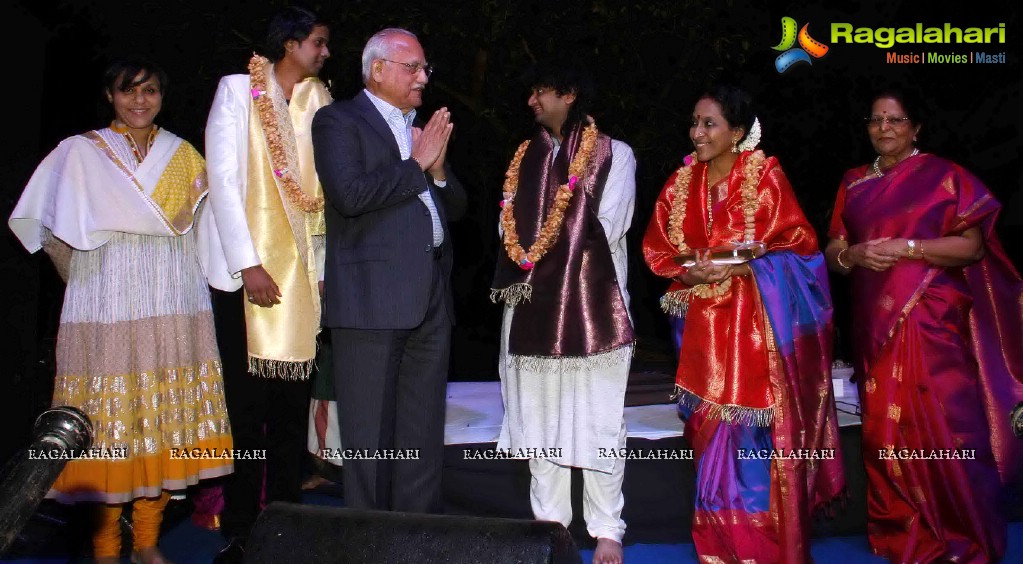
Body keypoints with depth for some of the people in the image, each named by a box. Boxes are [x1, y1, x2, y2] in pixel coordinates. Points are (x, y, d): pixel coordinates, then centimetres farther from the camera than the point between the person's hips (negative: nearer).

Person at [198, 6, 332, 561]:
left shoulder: (319, 100, 10)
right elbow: (223, 178, -7)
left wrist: (325, 264, -5)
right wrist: (247, 264, -13)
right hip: (246, 268, -3)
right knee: (246, 402, 1)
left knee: (293, 402, 5)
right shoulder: (237, 90, 0)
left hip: (303, 270, 3)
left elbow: (329, 182, 5)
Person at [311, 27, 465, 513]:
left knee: (424, 439, 12)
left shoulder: (425, 129, 20)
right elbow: (349, 195, -17)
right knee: (370, 439, 1)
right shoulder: (338, 121, 0)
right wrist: (415, 165, -7)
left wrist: (439, 170, 2)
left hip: (431, 300, 7)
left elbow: (455, 209, 21)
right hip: (372, 299, -7)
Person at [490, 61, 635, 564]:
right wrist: (525, 269, -4)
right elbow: (510, 225, 12)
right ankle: (548, 522, 19)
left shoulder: (615, 155, 2)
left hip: (592, 302, -5)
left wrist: (544, 258, -3)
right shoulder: (525, 156, 17)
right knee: (539, 419, 8)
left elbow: (606, 230, -6)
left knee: (596, 423, -2)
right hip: (532, 304, 5)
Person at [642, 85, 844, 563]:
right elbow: (656, 248, 10)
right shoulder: (682, 183, 9)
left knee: (756, 433, -4)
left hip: (757, 322, -3)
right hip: (705, 324, 4)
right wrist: (690, 272, -9)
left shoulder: (766, 175, -3)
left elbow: (799, 243, -5)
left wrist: (740, 267, -17)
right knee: (713, 432, 6)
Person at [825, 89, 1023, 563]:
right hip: (876, 323, 4)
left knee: (943, 429, -6)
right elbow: (832, 252, 11)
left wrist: (908, 248, -18)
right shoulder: (853, 182, 14)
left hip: (932, 321, -4)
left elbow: (971, 245, -6)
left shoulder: (944, 176, 1)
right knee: (885, 430, 7)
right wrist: (853, 254, -11)